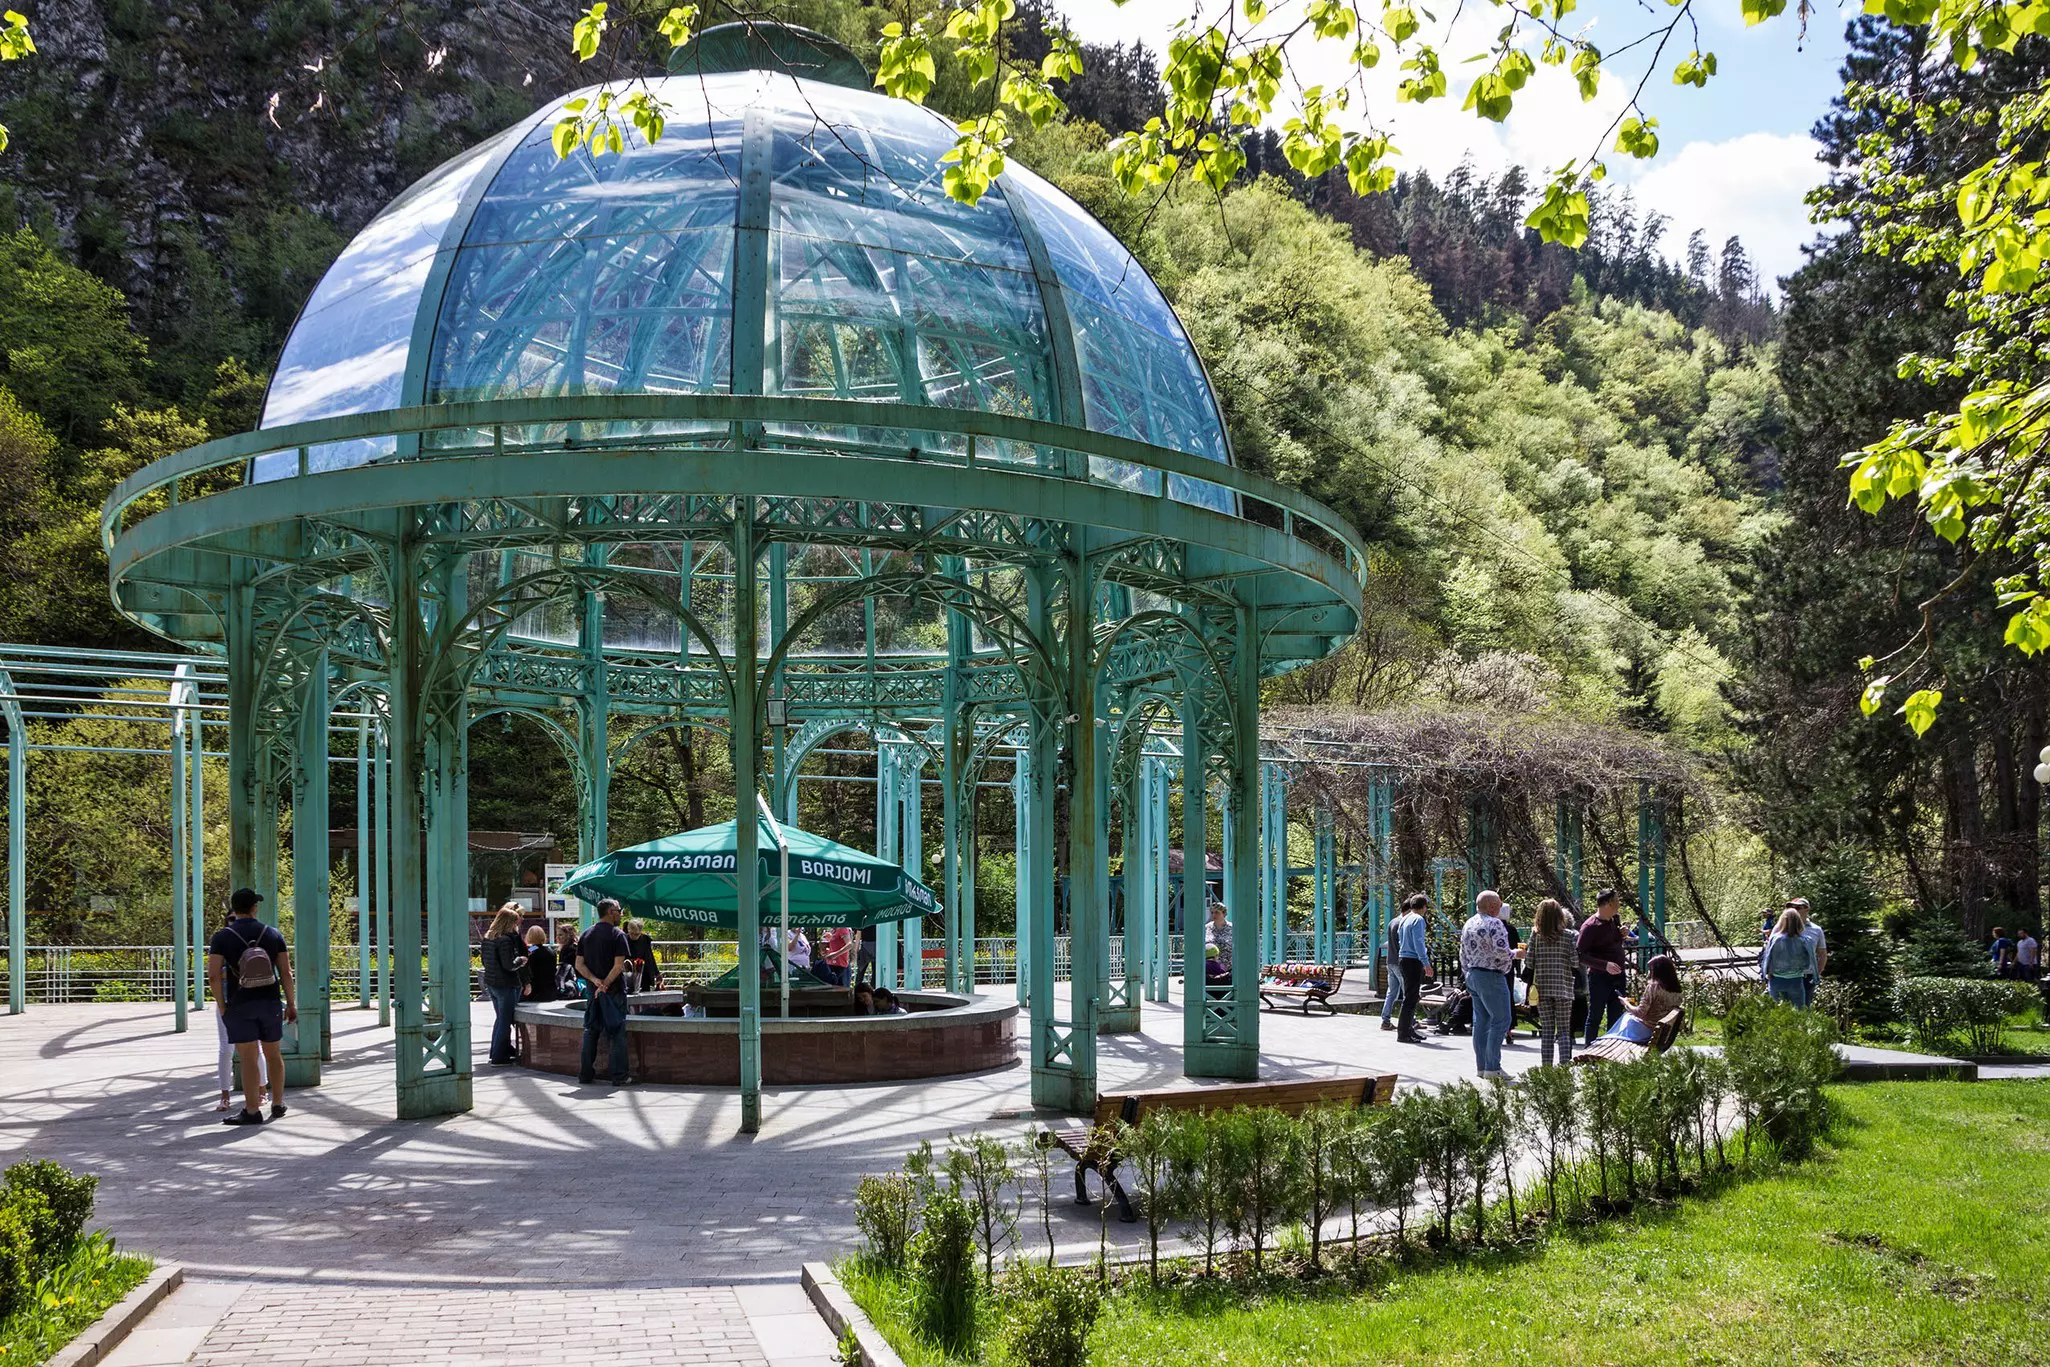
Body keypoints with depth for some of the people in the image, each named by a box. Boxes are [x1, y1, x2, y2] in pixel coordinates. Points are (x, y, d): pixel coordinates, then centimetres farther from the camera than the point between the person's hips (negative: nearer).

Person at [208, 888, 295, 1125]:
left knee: (248, 1059, -3)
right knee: (273, 1055, 14)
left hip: (239, 1005, -3)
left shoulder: (222, 937, -3)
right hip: (270, 1002, 3)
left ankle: (252, 1111, -2)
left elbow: (214, 975, -10)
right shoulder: (272, 934, 3)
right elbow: (286, 972, 1)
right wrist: (291, 1004, 6)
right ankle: (278, 1106, 22)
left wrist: (222, 1007, -2)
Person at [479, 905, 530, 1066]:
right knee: (505, 1021, 1)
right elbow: (509, 965, -23)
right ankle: (499, 1056, 4)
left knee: (500, 1018, 20)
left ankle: (496, 1052, 27)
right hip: (506, 985, -8)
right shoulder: (505, 939, -20)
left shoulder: (487, 938, 6)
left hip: (490, 983, 8)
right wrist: (521, 960, -3)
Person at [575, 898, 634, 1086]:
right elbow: (619, 965, -17)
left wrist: (595, 980, -7)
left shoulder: (586, 935, 9)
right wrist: (605, 984, -11)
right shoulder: (617, 934, -9)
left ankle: (586, 1075, 12)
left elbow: (579, 965, 3)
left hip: (593, 991, 5)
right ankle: (619, 1077, -2)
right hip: (614, 991, -5)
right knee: (617, 1032, -1)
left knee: (591, 1031, 11)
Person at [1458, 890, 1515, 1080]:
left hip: (1472, 975, 9)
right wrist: (1516, 954, -1)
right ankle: (1492, 1067, -10)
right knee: (1500, 1020, -6)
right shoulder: (1494, 924, -14)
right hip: (1491, 976, -9)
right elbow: (1502, 952, -21)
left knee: (1481, 1021, 11)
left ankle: (1481, 1066, 12)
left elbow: (1463, 954, 17)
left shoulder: (1468, 924, 13)